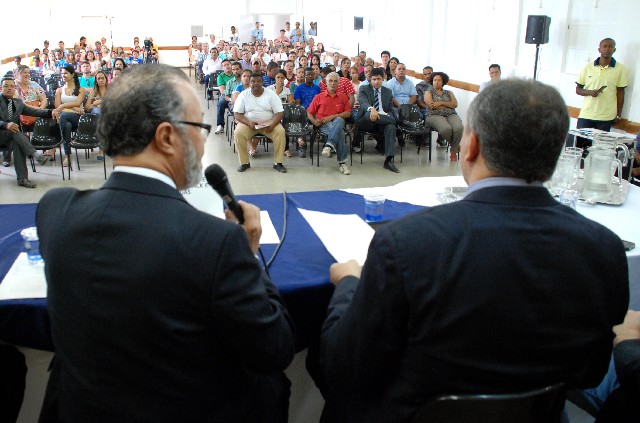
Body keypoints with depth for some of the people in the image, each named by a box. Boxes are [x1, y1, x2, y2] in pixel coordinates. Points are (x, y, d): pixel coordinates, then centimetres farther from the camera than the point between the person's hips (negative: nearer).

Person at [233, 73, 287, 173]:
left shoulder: (271, 94, -2)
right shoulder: (243, 95, -1)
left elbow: (280, 112, -7)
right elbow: (237, 114, -4)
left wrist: (272, 125, -26)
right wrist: (249, 123, -22)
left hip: (268, 123, 0)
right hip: (248, 123, 0)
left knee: (280, 132, -28)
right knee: (238, 133, -29)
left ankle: (278, 163, -16)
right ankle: (244, 163, -12)